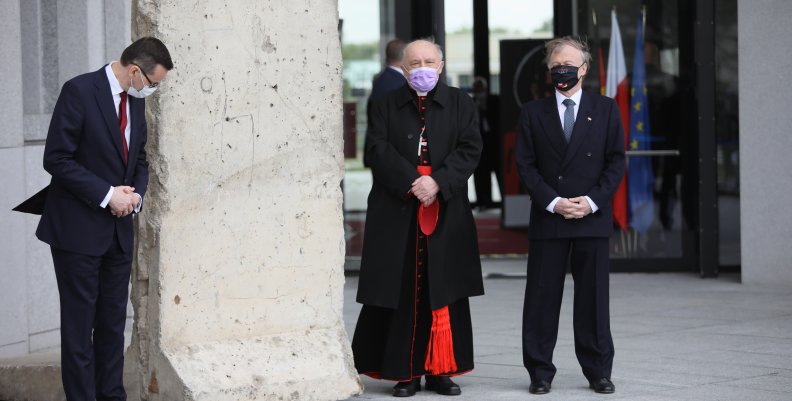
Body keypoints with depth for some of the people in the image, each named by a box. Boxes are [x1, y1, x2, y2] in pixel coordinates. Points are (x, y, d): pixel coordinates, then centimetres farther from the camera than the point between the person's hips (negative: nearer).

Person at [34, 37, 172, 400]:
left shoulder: (135, 100, 9)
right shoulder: (79, 91, -14)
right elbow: (57, 159, -17)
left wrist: (136, 194, -2)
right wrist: (108, 195, -18)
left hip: (118, 229, 7)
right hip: (78, 229, -7)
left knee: (113, 321, 9)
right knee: (79, 322, -2)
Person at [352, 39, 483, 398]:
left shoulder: (460, 105, 9)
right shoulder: (387, 106, 8)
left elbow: (469, 149, -1)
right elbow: (378, 149, -4)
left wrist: (438, 182, -16)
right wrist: (412, 183, -17)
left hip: (446, 213, 1)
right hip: (396, 216, -1)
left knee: (443, 294, 3)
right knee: (401, 293, -1)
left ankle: (440, 369, 10)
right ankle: (403, 372, 4)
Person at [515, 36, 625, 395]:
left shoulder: (605, 109, 7)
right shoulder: (533, 112, 7)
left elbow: (616, 161, 4)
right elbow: (525, 165, 2)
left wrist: (592, 201, -9)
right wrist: (553, 202, -10)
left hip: (593, 218, 0)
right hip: (547, 218, 0)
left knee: (593, 297, 4)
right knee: (542, 297, 1)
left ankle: (598, 371, 11)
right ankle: (540, 372, 7)